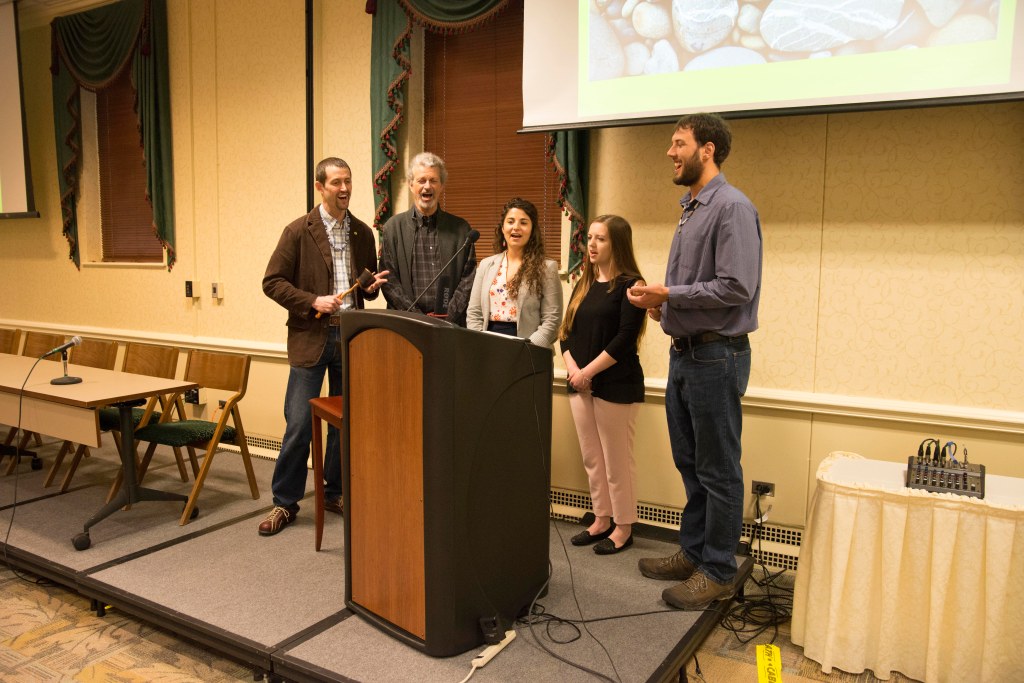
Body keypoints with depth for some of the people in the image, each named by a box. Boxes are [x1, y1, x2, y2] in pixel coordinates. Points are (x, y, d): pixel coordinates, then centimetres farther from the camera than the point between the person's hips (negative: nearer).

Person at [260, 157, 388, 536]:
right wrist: (313, 301, -16)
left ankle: (334, 493, 27)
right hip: (311, 337, -4)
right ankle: (285, 502, 13)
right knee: (299, 425, -2)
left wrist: (373, 287, -4)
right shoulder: (298, 231, -4)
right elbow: (272, 282, -5)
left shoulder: (362, 233, 9)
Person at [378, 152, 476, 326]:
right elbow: (389, 281, 2)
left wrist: (449, 317, -6)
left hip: (451, 324, 1)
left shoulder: (461, 229, 11)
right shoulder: (393, 227, 8)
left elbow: (469, 278, 6)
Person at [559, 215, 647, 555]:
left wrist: (588, 371, -14)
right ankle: (601, 519, 27)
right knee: (591, 458, 13)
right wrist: (573, 369, -6)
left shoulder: (629, 285, -8)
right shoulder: (583, 284, 13)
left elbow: (625, 339, -16)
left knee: (617, 460, 2)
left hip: (617, 386, -7)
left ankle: (623, 527, 16)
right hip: (581, 384, 7)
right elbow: (567, 332, 11)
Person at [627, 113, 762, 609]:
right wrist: (662, 304, 4)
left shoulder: (732, 208, -14)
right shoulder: (691, 209, 16)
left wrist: (670, 295, -18)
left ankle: (718, 571, 16)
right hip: (683, 353, 10)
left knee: (718, 471, 2)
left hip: (716, 356, -10)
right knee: (690, 463, 18)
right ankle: (692, 552, 32)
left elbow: (737, 288, -23)